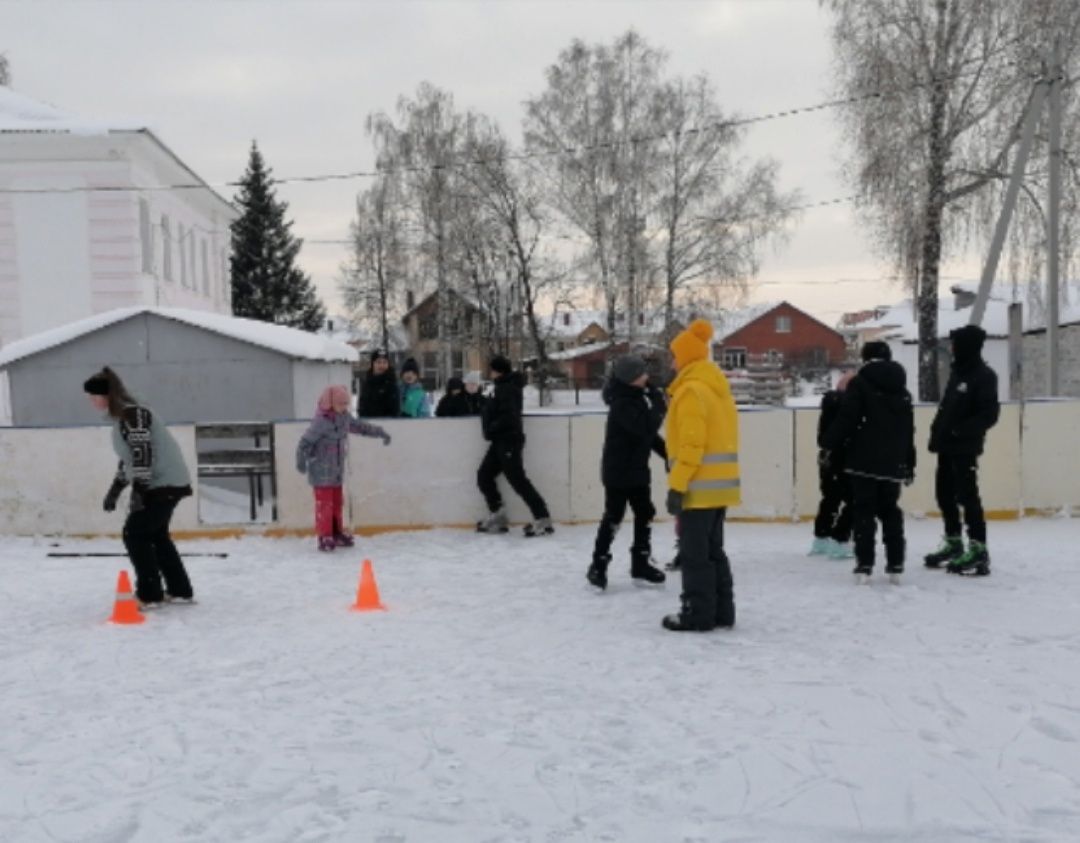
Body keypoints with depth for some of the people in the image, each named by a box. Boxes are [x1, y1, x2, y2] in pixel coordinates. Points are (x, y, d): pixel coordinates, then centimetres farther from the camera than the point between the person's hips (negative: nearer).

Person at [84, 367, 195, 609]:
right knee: (155, 534, 18)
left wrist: (138, 491, -25)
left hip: (164, 483, -10)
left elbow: (143, 453, -24)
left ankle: (150, 594, 3)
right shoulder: (121, 416, 15)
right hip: (163, 483, 10)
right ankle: (180, 591, 24)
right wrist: (114, 490, 22)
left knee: (134, 534, -4)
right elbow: (129, 458, 21)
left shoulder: (133, 413, -17)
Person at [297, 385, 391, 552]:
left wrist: (380, 432, 19)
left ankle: (337, 533, 29)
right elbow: (305, 442, -21)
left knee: (337, 502, 16)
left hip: (337, 471, 8)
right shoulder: (321, 422, -21)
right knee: (324, 503, -2)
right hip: (322, 473, -8)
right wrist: (301, 462, -25)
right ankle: (324, 537, 8)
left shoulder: (344, 417, 2)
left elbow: (361, 426, 18)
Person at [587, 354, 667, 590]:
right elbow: (646, 428, -32)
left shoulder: (637, 397, 8)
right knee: (613, 517, -3)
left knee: (645, 514, 11)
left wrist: (668, 454, 12)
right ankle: (598, 566, 9)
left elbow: (648, 433, 16)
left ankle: (641, 564, 22)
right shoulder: (622, 403, -21)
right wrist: (659, 404, -21)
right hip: (618, 471, -9)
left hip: (637, 468, 9)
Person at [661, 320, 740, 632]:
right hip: (719, 484, 9)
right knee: (713, 550, 15)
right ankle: (721, 611, 20)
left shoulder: (691, 389, -13)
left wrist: (677, 485, -18)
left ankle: (698, 614, 3)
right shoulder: (718, 387, 16)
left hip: (699, 487, -9)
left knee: (694, 553, -2)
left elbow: (690, 445, -20)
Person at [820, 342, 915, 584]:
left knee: (864, 511, -1)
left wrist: (828, 443, -4)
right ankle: (895, 565, 12)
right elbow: (908, 430, 17)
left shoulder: (859, 383, -5)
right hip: (892, 462, 5)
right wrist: (909, 463, 22)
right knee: (890, 511, 13)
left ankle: (864, 565, -5)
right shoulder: (902, 390, 15)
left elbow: (846, 418, -14)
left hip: (864, 459, -5)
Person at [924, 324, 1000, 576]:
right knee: (945, 494, 14)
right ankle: (953, 544, 26)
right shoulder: (957, 371, 15)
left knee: (967, 496, -9)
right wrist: (937, 434, 11)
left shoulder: (984, 376, -10)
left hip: (965, 447, -9)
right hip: (947, 446, 9)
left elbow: (989, 414, -17)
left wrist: (961, 431, -23)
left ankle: (978, 552, -4)